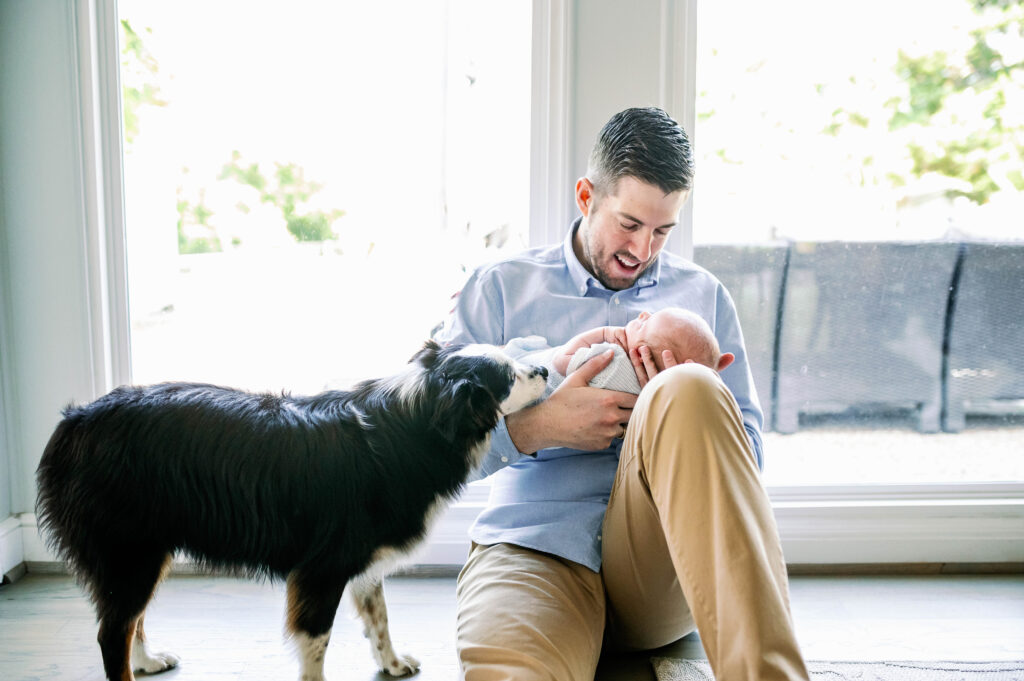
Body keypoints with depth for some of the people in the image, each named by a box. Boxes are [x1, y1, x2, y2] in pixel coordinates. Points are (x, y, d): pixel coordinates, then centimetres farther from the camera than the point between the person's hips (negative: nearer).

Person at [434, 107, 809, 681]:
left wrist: (681, 410, -8)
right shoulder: (501, 287, 13)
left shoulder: (703, 296, 18)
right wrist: (537, 428, -11)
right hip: (537, 551, -3)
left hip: (664, 561, 4)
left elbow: (746, 451, 15)